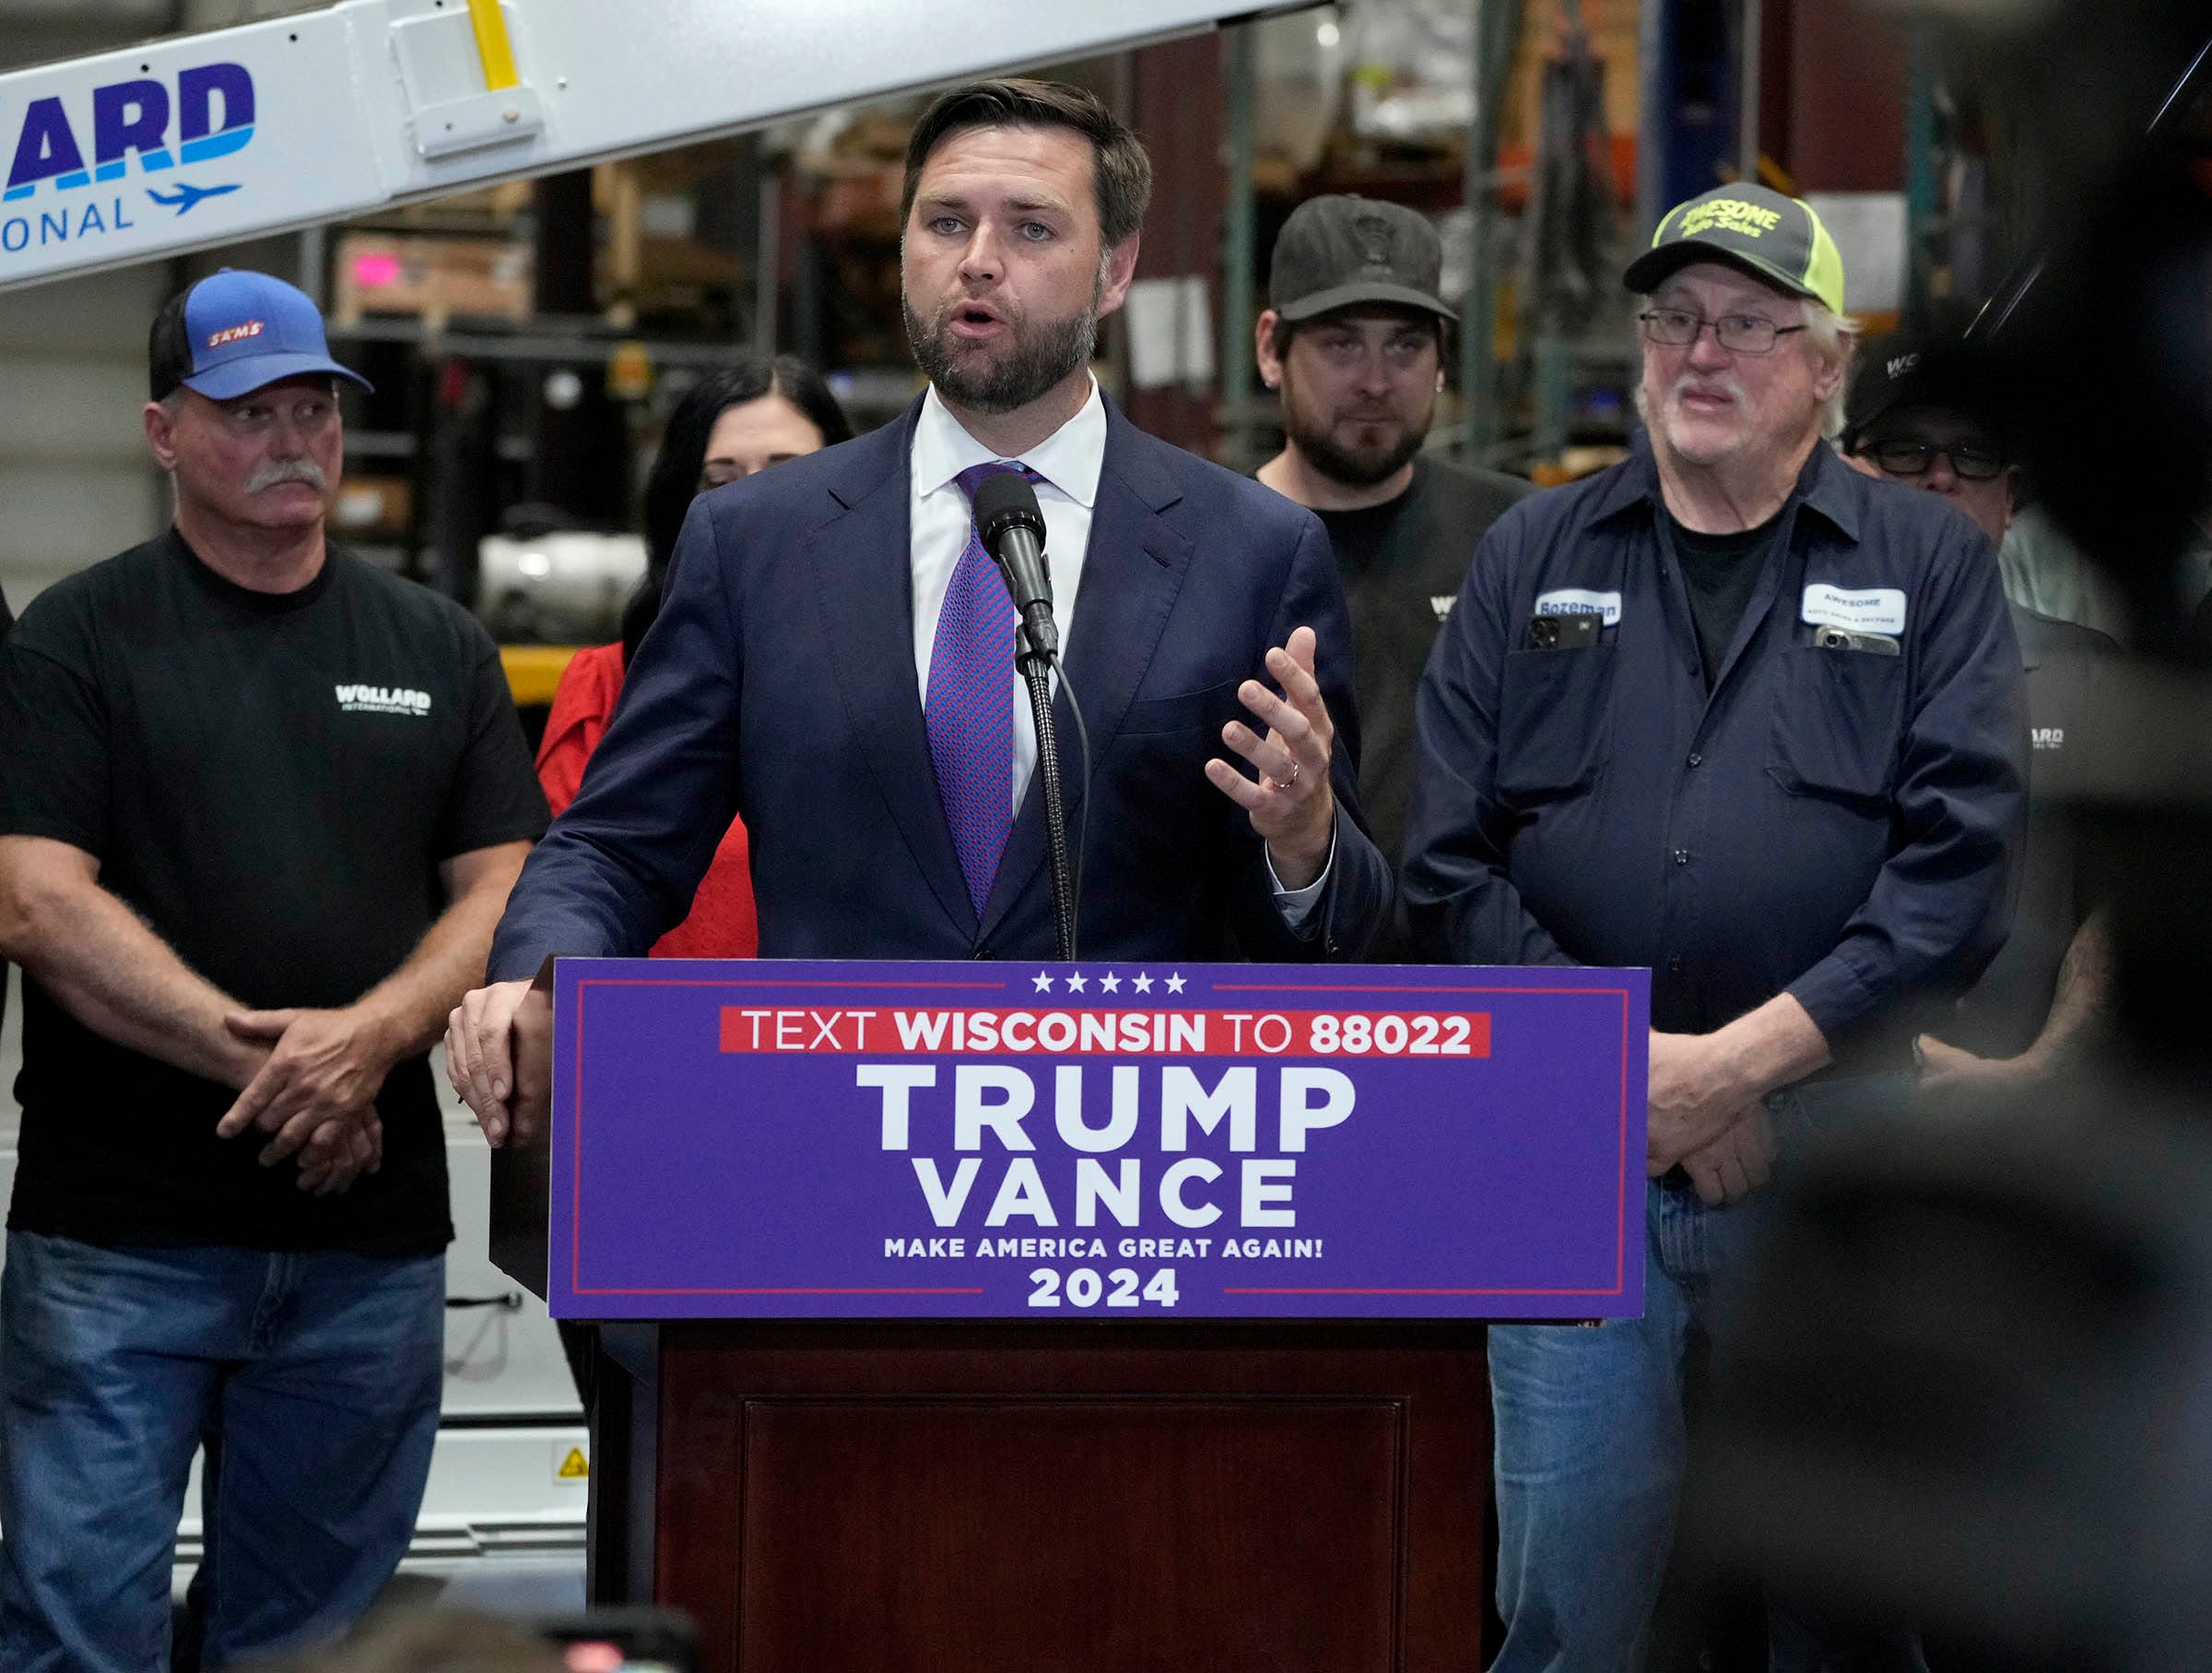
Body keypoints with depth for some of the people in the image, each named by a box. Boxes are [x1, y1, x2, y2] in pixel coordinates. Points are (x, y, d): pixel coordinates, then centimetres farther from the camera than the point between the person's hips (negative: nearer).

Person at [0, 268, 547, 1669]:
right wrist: (257, 1054, -14)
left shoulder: (437, 648, 14)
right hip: (121, 1228, -3)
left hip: (371, 1236, 4)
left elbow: (504, 896, 8)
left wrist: (370, 1040, -11)